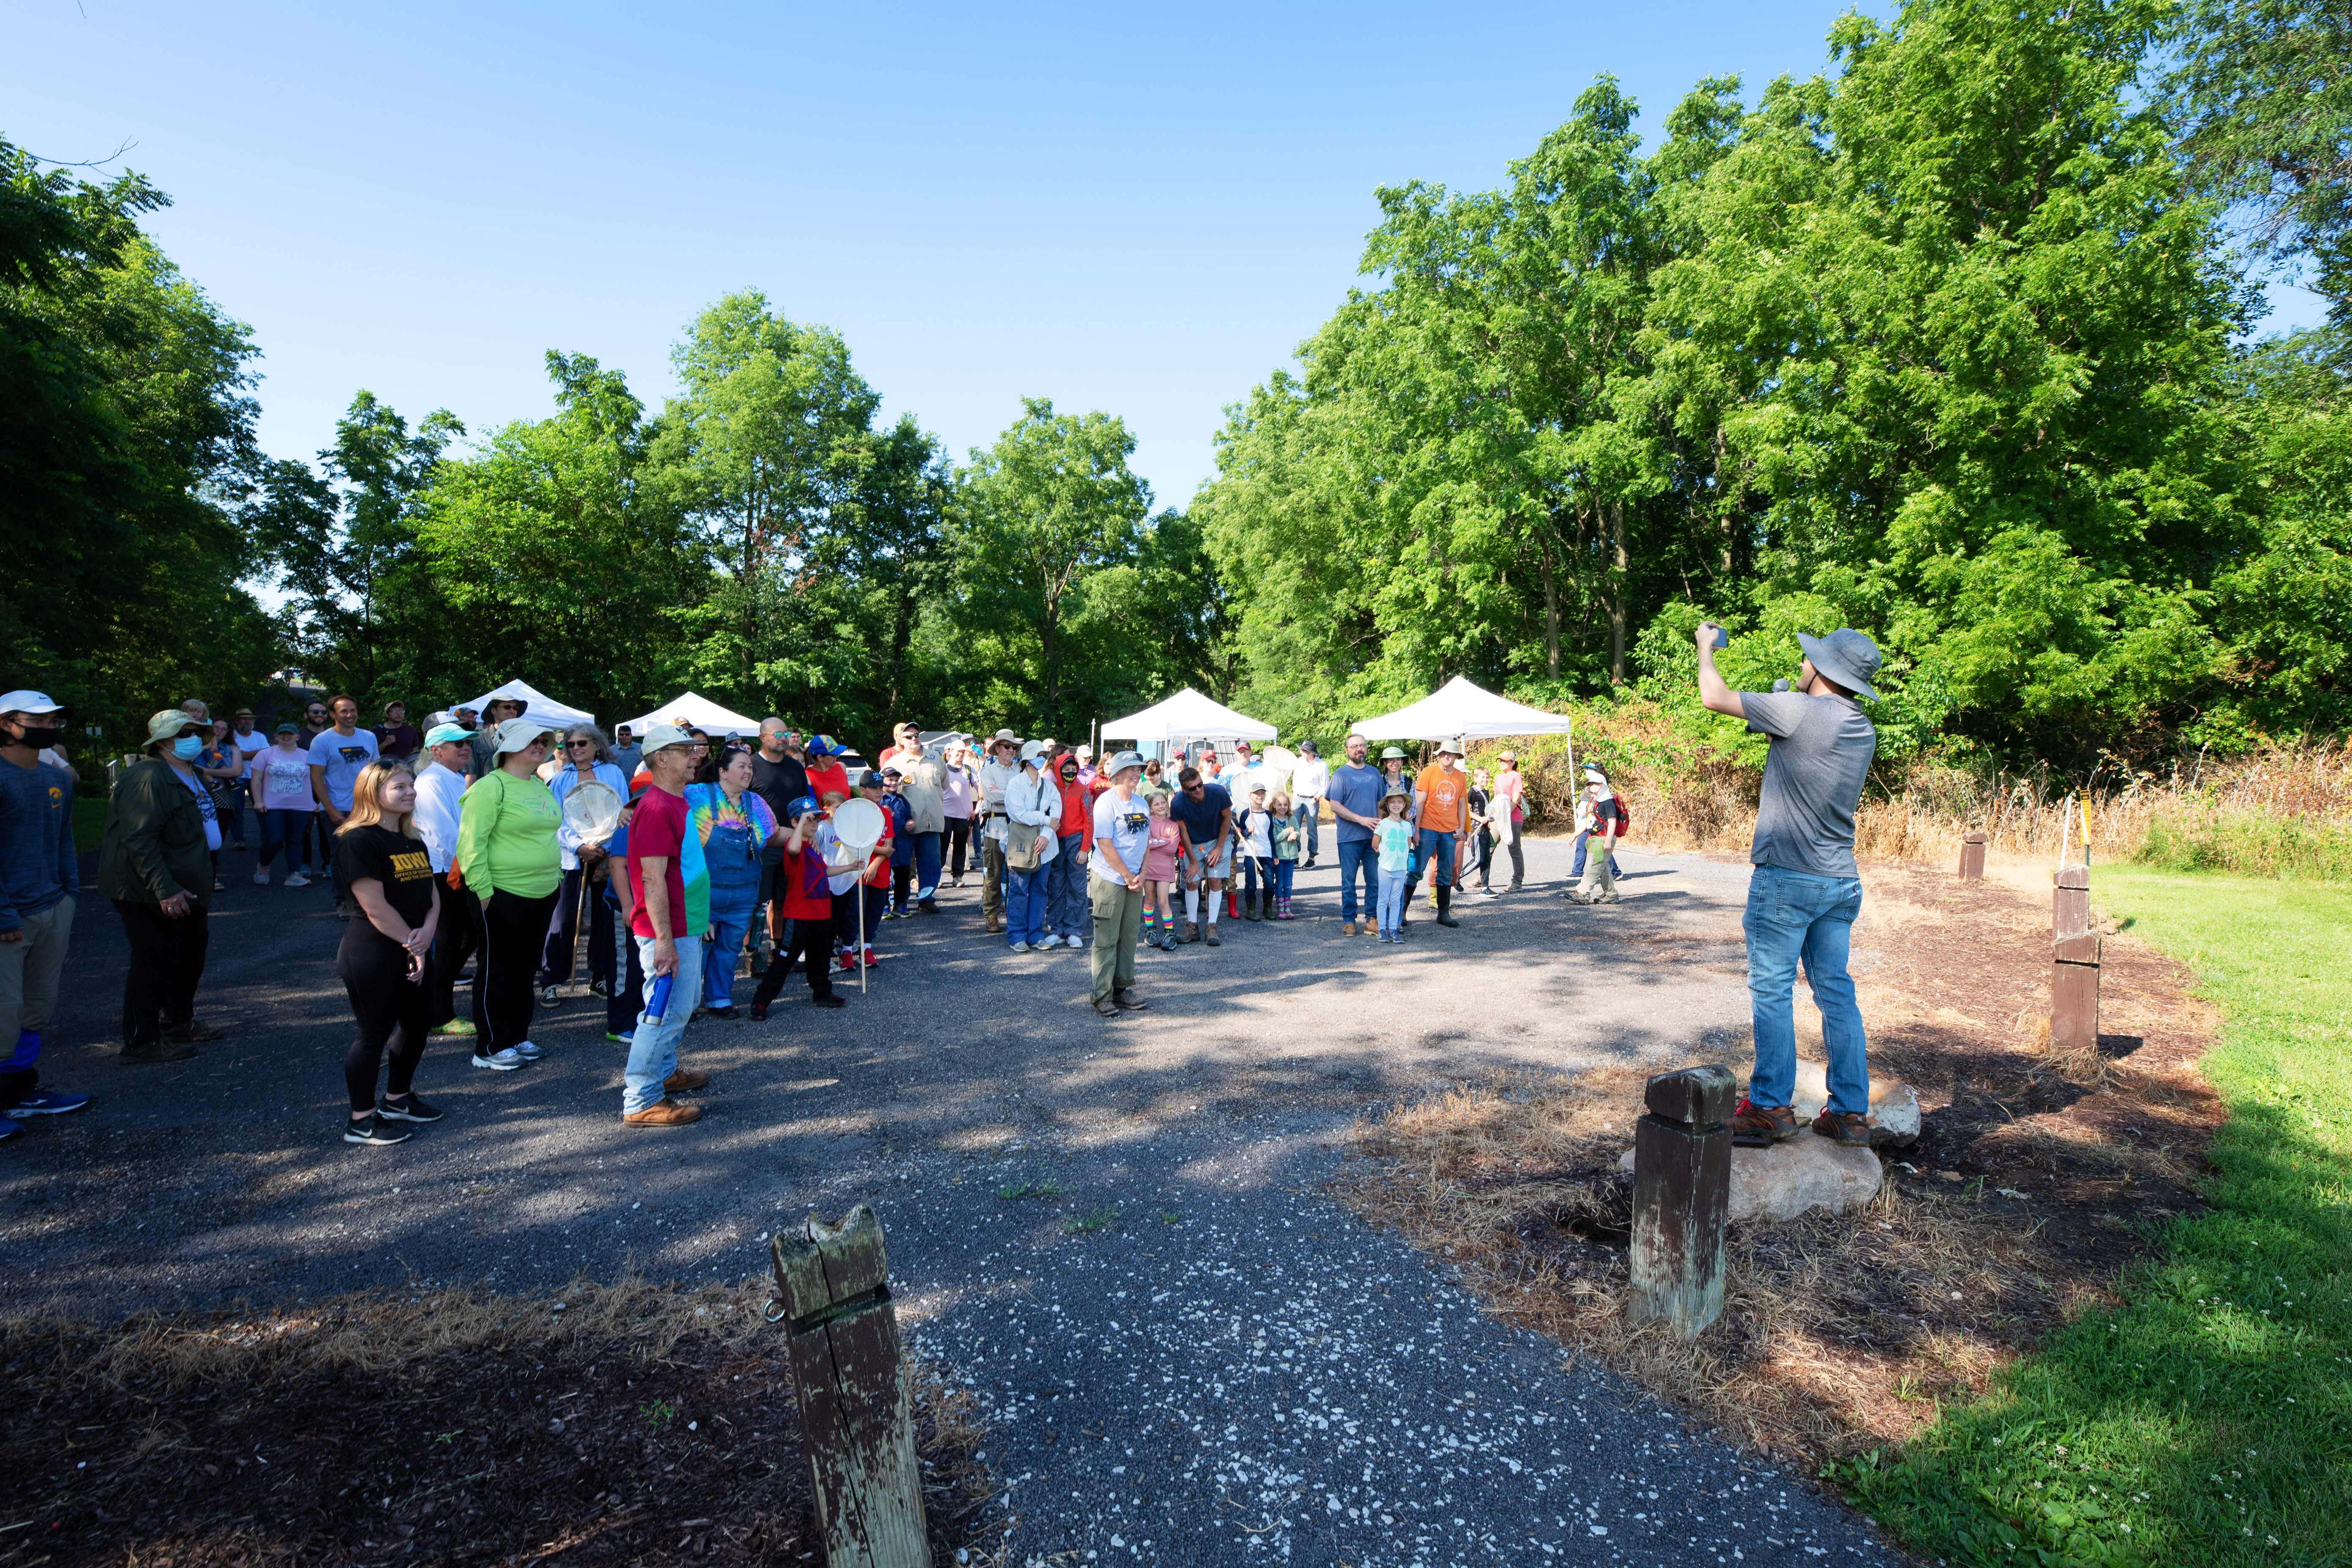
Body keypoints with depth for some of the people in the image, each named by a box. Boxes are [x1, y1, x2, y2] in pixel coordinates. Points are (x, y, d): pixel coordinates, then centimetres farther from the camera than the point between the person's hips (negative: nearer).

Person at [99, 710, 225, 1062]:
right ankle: (140, 1043, 8)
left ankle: (179, 1023, 35)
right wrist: (166, 890, -30)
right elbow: (139, 840, -26)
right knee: (154, 964, -3)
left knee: (190, 958, 19)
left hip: (187, 889, 10)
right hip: (152, 895, -10)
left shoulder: (190, 776, 15)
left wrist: (200, 887, 27)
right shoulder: (149, 779, -19)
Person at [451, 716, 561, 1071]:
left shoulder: (540, 786, 13)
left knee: (526, 968, 16)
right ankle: (490, 1048, 14)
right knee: (497, 972, 3)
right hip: (503, 895, -8)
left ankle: (518, 1037, 29)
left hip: (543, 894, 8)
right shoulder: (491, 787, -13)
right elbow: (471, 844, -17)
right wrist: (483, 891, -19)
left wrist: (556, 877, 16)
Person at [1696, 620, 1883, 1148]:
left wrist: (1706, 646, 10)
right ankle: (1851, 1112, 16)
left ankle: (1771, 1108, 6)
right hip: (1842, 882, 7)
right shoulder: (1864, 730, 7)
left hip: (1786, 878, -7)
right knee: (1837, 993, 11)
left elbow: (1715, 697, -7)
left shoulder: (1799, 711, -15)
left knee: (1772, 991, 0)